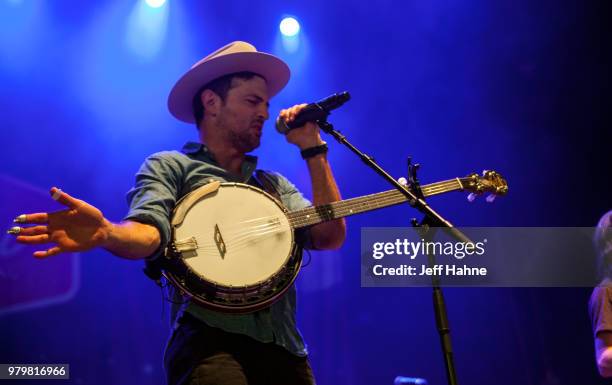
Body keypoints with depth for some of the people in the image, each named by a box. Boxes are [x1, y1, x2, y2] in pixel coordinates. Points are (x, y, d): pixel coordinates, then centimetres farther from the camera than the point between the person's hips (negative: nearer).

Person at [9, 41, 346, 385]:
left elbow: (330, 237, 10)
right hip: (209, 341, -5)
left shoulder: (275, 184, 24)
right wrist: (106, 233, -32)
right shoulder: (170, 166, 9)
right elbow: (150, 233, -9)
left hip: (283, 348, 5)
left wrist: (313, 149, 11)